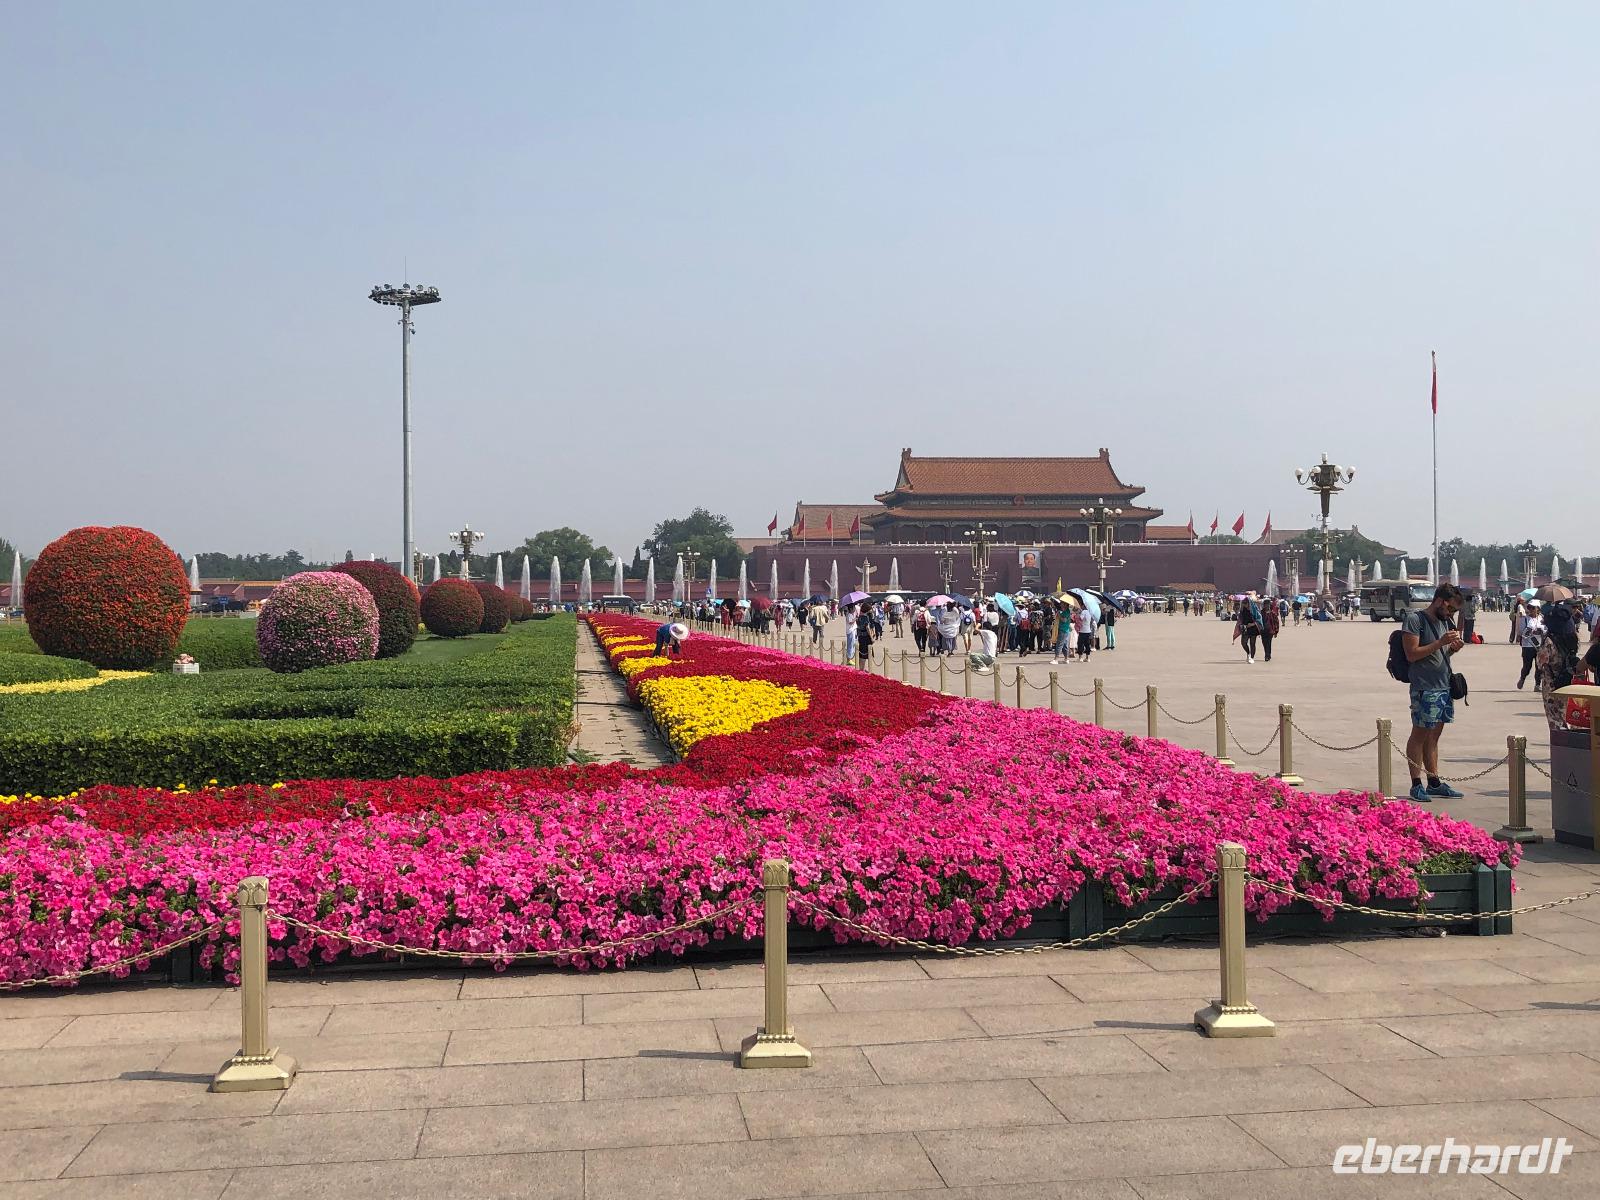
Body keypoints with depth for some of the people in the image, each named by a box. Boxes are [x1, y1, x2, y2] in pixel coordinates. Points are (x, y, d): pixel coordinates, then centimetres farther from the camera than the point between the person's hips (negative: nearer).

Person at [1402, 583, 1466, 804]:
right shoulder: (1415, 619, -10)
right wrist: (1440, 643, -19)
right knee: (1420, 734, -2)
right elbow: (1412, 655, -16)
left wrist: (1452, 648, 2)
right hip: (1424, 687, -8)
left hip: (1444, 686, 8)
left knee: (1433, 735, 12)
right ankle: (1416, 785, 2)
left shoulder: (1444, 621, 15)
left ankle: (1434, 783, 17)